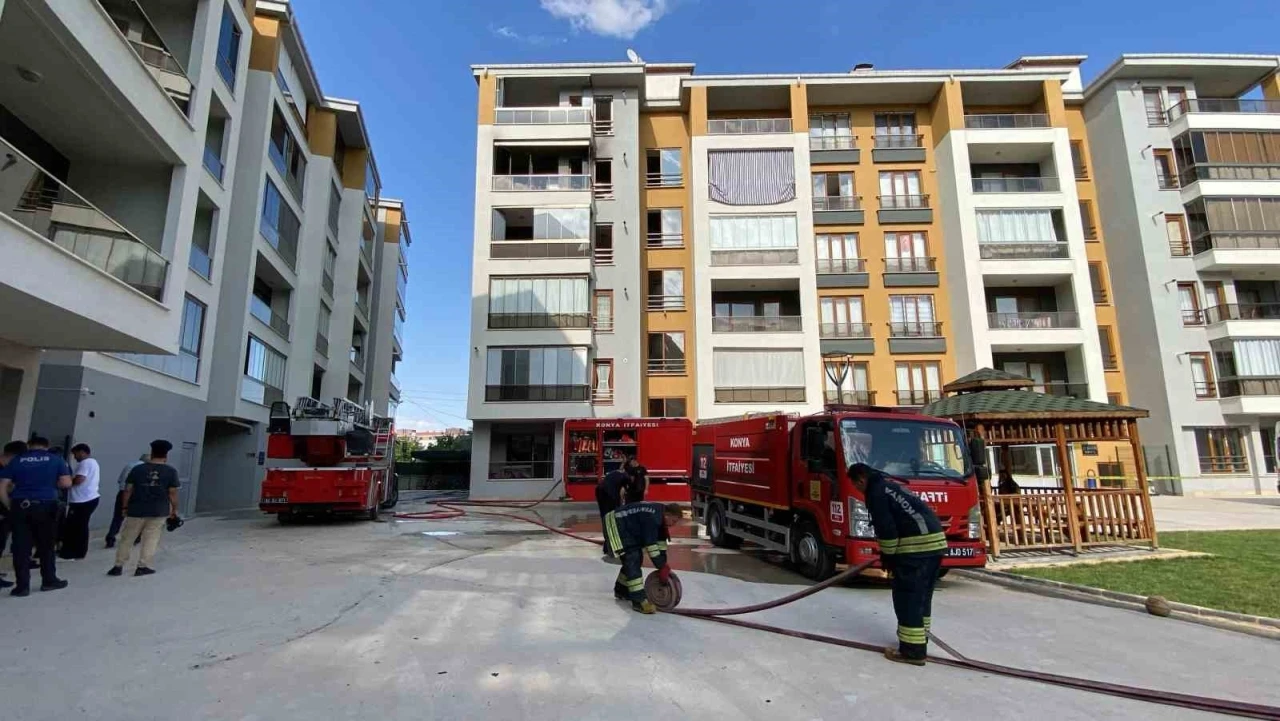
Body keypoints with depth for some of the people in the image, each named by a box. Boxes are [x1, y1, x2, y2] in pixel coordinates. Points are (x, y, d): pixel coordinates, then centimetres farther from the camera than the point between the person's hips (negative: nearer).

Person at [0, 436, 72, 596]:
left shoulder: (16, 460, 5)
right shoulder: (56, 459, 2)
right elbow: (66, 483, -3)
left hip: (20, 506, 1)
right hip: (45, 506, -1)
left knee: (21, 547, 5)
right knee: (46, 545, 11)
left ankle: (22, 586, 7)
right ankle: (49, 581, 20)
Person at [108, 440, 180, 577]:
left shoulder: (137, 469, 0)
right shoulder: (171, 471, -4)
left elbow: (128, 490, 0)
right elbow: (173, 493, -4)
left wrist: (125, 507, 11)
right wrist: (174, 510, 6)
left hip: (136, 510, 1)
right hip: (158, 511, -1)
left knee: (127, 539, 14)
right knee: (151, 540, 7)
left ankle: (118, 566, 18)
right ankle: (144, 566, 9)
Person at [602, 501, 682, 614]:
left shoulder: (660, 514, 0)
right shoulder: (652, 518, -29)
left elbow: (661, 539, 6)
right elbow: (650, 544, -27)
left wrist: (664, 565, 5)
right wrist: (661, 567, -20)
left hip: (628, 528, 10)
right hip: (615, 525, -10)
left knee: (636, 559, 16)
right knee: (632, 561, -16)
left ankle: (621, 590, 35)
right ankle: (639, 600, -15)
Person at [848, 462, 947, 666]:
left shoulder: (876, 493, -5)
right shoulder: (889, 487, 25)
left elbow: (886, 529, -10)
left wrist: (888, 556, 5)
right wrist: (889, 554, 27)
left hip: (916, 545, -10)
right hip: (936, 541, 10)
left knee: (907, 598, -2)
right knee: (922, 596, 19)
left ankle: (912, 651, 1)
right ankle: (919, 642, 29)